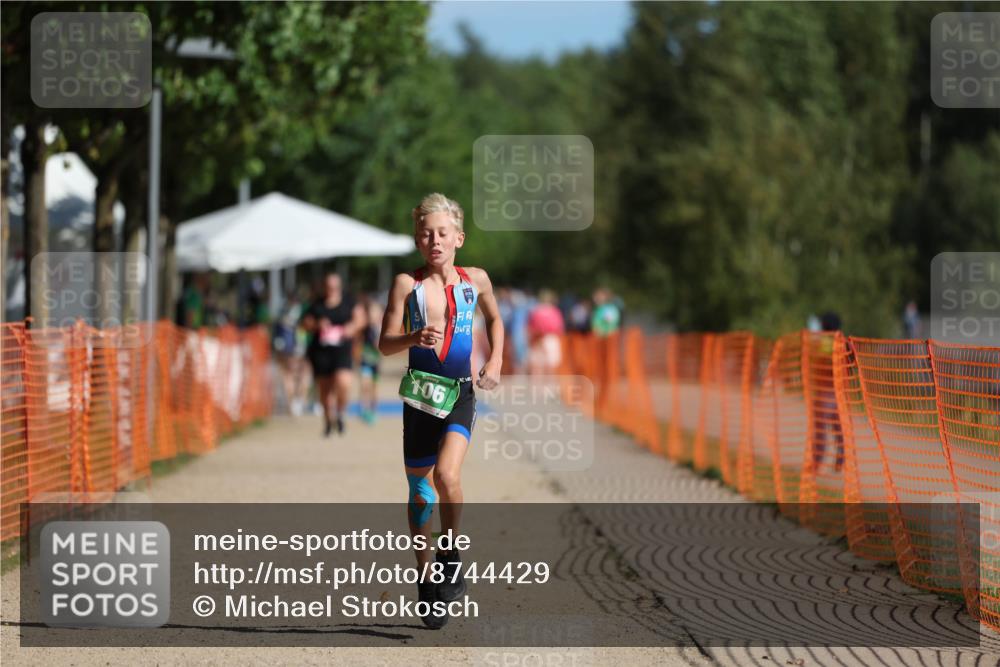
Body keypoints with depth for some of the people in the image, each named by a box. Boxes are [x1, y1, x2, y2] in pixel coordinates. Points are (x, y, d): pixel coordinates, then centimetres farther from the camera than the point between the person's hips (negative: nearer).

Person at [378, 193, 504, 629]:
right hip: (420, 394, 1)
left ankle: (451, 557, -3)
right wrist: (414, 339, -23)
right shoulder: (407, 284, -2)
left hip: (461, 394, -1)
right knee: (419, 492, 6)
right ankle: (426, 582, 20)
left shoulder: (475, 280, 4)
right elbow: (385, 344, -4)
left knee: (446, 474, -24)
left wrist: (495, 362, 11)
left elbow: (494, 319, 23)